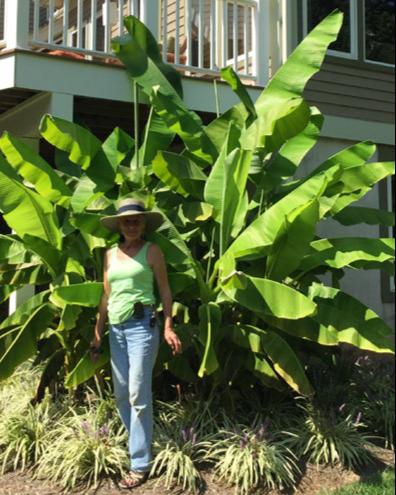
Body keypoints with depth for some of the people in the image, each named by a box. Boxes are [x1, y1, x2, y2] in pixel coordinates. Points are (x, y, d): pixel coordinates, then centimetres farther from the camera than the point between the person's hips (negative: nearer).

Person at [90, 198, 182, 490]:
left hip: (142, 324, -6)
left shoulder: (152, 251, 0)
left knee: (138, 394, -7)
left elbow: (165, 291, -2)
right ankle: (137, 444, 25)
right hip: (116, 328, 6)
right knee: (121, 394, 9)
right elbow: (107, 295, 16)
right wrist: (98, 331, 15)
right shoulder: (110, 254, 14)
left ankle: (140, 464, -1)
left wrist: (168, 327, -11)